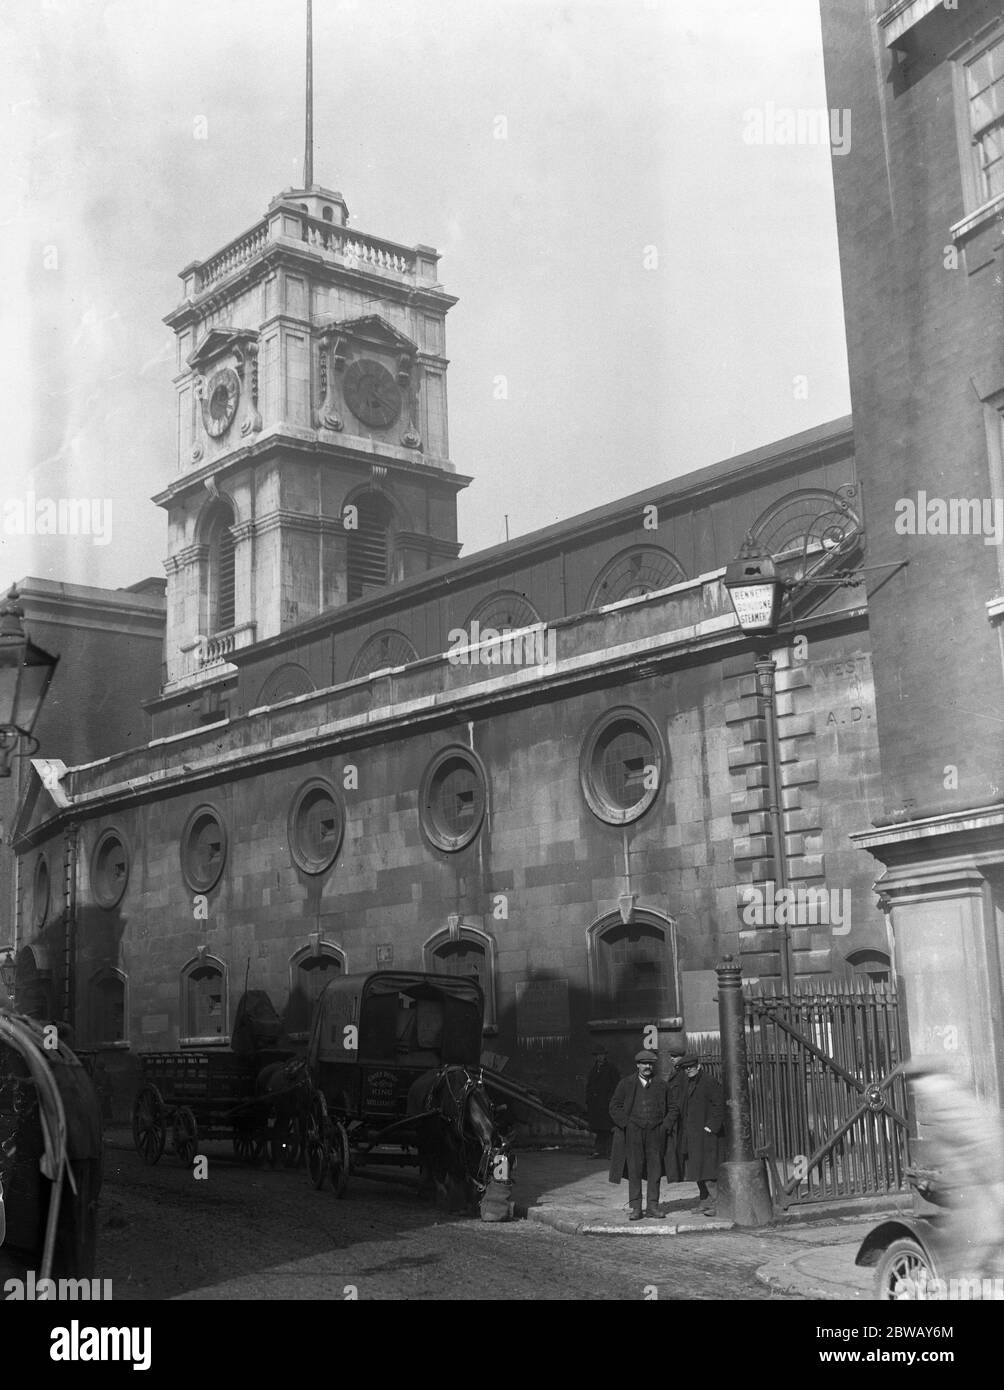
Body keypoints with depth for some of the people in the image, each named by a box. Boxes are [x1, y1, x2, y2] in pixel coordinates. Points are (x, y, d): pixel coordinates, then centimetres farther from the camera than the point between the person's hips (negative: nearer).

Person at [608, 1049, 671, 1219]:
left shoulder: (660, 1084, 11)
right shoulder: (626, 1084, 5)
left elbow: (670, 1108, 17)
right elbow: (615, 1106, 4)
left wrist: (665, 1124, 4)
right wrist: (627, 1124, -7)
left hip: (656, 1131, 2)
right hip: (633, 1131, -2)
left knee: (655, 1169, 2)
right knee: (634, 1170, -2)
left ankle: (652, 1206, 9)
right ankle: (636, 1208, 3)